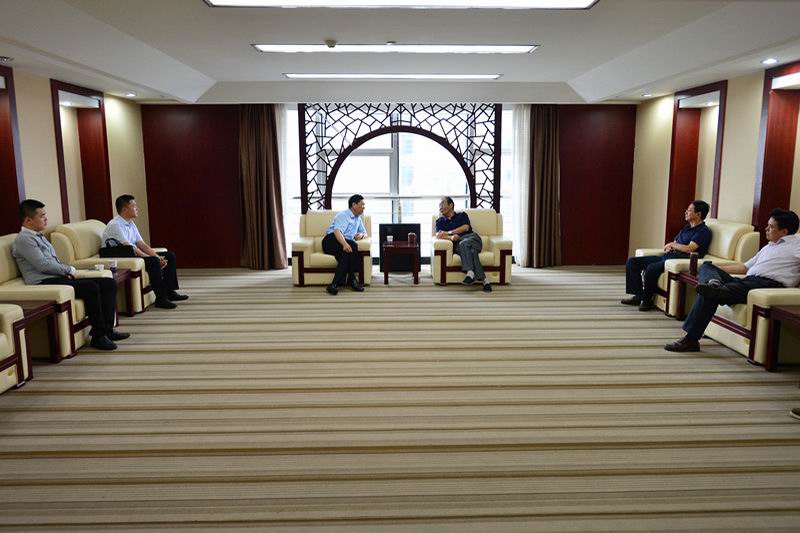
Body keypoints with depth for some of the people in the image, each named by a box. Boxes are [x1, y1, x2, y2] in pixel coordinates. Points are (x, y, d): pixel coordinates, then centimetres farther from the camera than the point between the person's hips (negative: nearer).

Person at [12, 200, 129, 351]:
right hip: (44, 283, -10)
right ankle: (98, 336, -24)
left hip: (58, 278, 10)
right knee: (91, 287, -31)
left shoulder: (39, 236, 23)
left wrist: (66, 271, 5)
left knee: (109, 283, -4)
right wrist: (69, 269, -6)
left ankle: (106, 328, -9)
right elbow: (43, 265, -17)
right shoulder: (24, 239, -7)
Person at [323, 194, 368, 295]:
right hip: (331, 241, -6)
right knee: (352, 246, -34)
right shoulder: (343, 215, -5)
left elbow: (365, 233, 28)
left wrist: (361, 235, 0)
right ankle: (351, 280, -34)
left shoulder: (358, 218, 22)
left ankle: (336, 283, -39)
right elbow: (337, 231, -23)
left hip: (345, 245, 6)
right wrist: (345, 244, -43)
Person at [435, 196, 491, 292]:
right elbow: (438, 235, 4)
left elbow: (466, 227, 1)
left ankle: (470, 272, -52)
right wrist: (451, 237, -17)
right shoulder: (440, 221, 25)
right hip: (458, 245, 0)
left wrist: (448, 232, -3)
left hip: (472, 239, 0)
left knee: (463, 244, -37)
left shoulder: (462, 215, 22)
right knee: (471, 250, -36)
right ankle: (484, 279, -49)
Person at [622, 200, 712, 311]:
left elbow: (689, 249, -16)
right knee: (632, 261, -3)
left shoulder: (704, 231, -3)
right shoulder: (687, 227, 25)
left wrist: (672, 245, 0)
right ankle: (639, 296, -4)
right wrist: (669, 247, 3)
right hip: (667, 256, 9)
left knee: (652, 268, -36)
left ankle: (647, 301, -17)